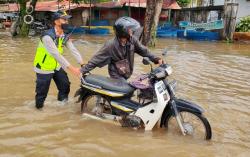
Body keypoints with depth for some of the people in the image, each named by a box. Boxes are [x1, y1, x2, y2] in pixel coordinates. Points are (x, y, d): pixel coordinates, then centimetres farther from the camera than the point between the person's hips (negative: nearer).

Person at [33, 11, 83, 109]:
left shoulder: (65, 36, -3)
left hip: (57, 66, 7)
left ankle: (63, 102, 35)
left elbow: (74, 50, -9)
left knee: (65, 86, 12)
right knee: (42, 91, 4)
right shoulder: (47, 36, -28)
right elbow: (57, 55, -34)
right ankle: (39, 106, 29)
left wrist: (83, 65, -21)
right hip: (44, 68, -7)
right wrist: (71, 68, -38)